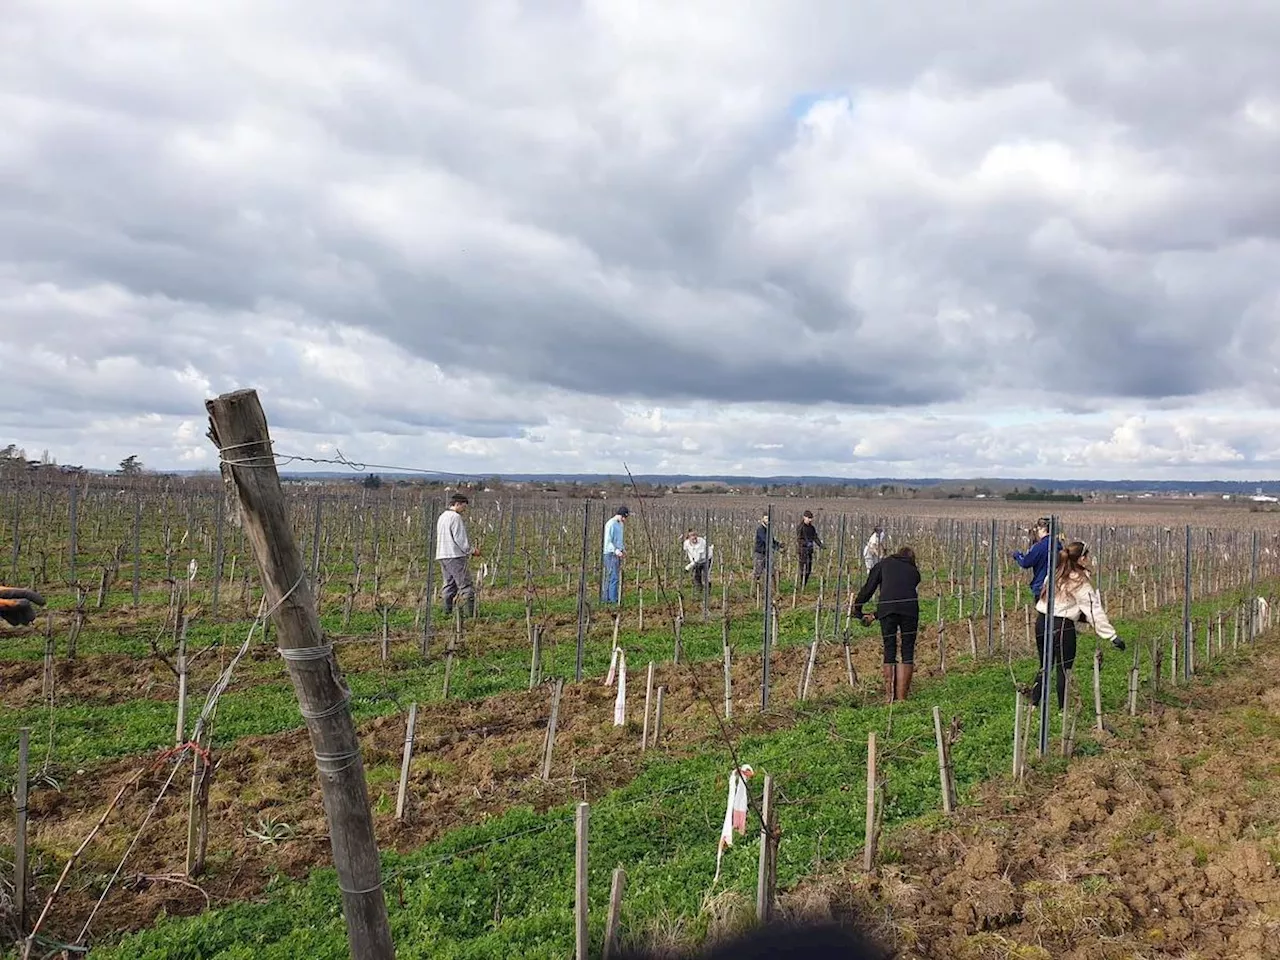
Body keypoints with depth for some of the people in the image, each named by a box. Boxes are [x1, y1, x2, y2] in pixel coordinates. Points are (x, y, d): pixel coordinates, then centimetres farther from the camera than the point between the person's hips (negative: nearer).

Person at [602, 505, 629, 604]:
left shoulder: (620, 524, 15)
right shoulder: (610, 524, -13)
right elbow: (608, 541, -18)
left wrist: (623, 549, 14)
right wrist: (616, 550, -29)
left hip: (617, 553, 9)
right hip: (611, 554, -9)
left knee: (610, 577, 10)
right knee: (613, 577, -10)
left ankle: (607, 598, 14)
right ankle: (613, 600, -9)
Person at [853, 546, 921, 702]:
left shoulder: (884, 564, 25)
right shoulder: (914, 572, 29)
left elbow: (868, 588, 17)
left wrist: (857, 608, 30)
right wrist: (874, 615, 33)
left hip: (887, 607, -1)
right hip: (910, 609, 1)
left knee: (889, 651, 8)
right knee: (907, 652, 8)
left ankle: (889, 696, 7)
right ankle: (902, 697, 5)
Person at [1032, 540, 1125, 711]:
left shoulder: (1055, 574, 11)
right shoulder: (1080, 582, -10)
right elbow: (1094, 611, -13)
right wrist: (1112, 636, -13)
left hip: (1042, 620, 7)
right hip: (1061, 626, -7)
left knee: (1045, 666, 17)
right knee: (1064, 669, 5)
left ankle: (1034, 703, 17)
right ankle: (1063, 710, 12)